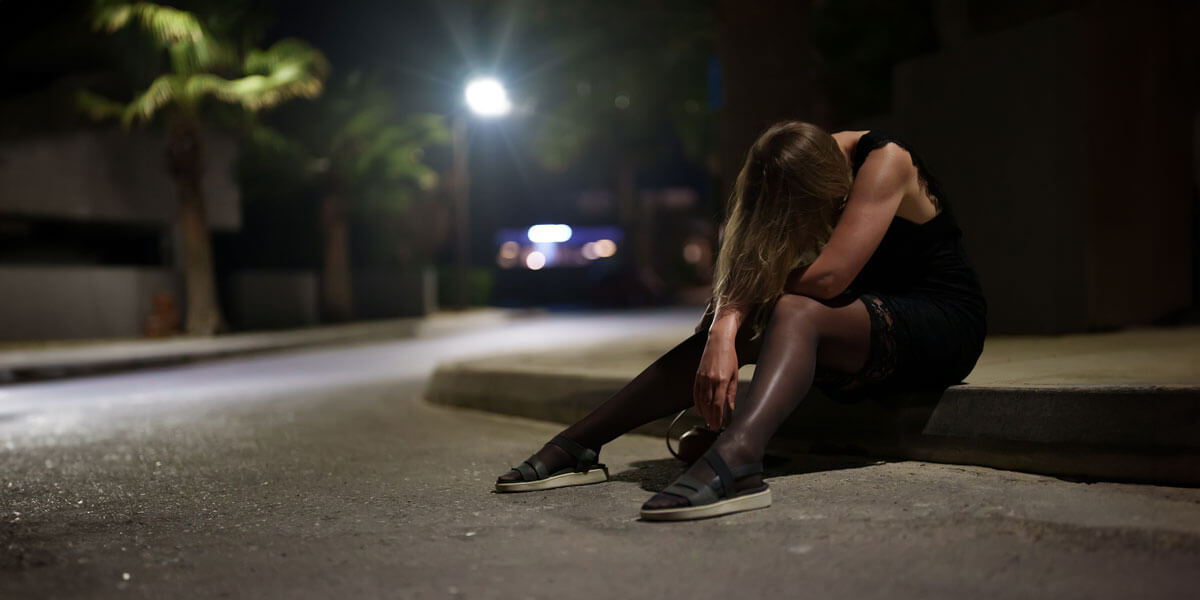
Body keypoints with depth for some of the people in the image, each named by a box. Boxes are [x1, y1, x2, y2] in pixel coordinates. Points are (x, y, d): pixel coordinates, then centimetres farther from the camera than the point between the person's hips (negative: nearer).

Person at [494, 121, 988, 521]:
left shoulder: (884, 160, -21)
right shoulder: (810, 162, -2)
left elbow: (827, 277, -29)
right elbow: (745, 265, -13)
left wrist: (763, 292, -11)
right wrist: (724, 329, -32)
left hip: (943, 323, -6)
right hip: (867, 319, 7)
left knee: (796, 313, -33)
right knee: (739, 328, -15)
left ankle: (735, 460, -60)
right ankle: (577, 447, -17)